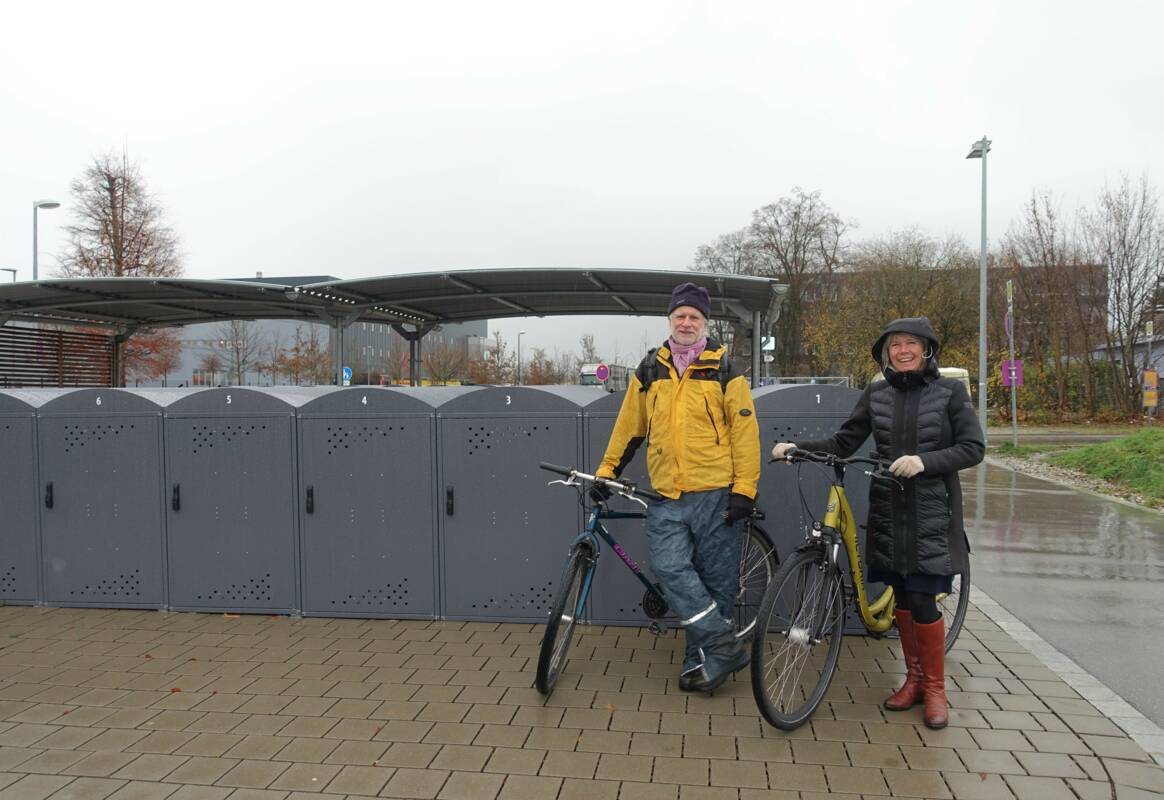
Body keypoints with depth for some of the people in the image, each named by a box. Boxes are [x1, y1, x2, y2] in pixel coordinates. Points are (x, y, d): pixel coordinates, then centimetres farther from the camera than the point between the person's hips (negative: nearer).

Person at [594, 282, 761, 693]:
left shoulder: (724, 368, 1)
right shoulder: (650, 369, 11)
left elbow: (745, 429, -3)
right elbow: (629, 426, 16)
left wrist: (745, 488, -9)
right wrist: (606, 471, 14)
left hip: (715, 493, -2)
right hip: (666, 497, 3)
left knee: (716, 579, 5)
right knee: (670, 569, -10)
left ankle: (702, 656, 19)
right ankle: (723, 646, 1)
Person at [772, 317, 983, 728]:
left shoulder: (950, 391, -2)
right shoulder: (876, 394, 6)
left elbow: (973, 448, -6)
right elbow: (844, 442, 6)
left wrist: (924, 460, -21)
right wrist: (797, 447, -8)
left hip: (932, 512, -3)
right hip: (888, 510, 3)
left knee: (922, 600, -6)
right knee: (901, 598, 11)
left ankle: (934, 687, 14)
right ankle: (914, 677, 28)